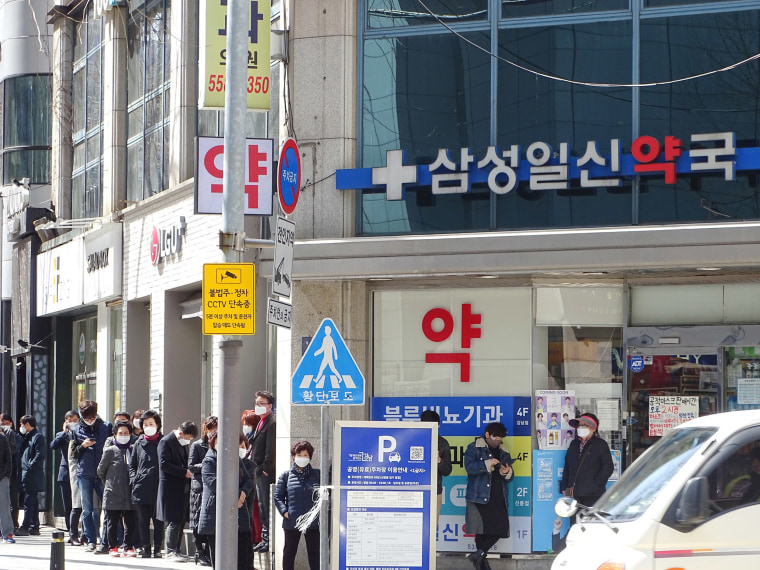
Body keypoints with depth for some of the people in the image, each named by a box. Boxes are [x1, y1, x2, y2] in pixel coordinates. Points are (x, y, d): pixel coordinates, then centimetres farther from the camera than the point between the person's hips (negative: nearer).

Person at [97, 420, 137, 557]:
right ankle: (113, 547, 12)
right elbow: (100, 471, 9)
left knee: (130, 522, 2)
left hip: (129, 494, 2)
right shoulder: (110, 451, -1)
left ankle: (129, 547, 8)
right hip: (113, 494, -2)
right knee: (113, 521, 5)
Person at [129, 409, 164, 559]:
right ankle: (146, 548, 9)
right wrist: (134, 479, 3)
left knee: (158, 520, 1)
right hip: (141, 488, 3)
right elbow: (132, 465, 18)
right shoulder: (139, 443, 13)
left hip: (158, 488, -3)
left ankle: (157, 548, 6)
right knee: (143, 520, 4)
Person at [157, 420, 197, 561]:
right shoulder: (166, 442, -9)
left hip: (183, 487, 8)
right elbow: (164, 465, -17)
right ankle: (171, 551, -2)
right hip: (171, 487, -8)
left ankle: (176, 550, 12)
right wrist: (184, 472, -18)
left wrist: (189, 472, 5)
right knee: (174, 521, -7)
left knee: (181, 520, 7)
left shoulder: (184, 443, 16)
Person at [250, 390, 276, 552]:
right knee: (262, 507, 14)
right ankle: (265, 539, 20)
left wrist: (265, 469, -18)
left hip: (266, 473, -10)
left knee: (267, 507, -8)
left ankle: (270, 541, -6)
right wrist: (255, 469, 13)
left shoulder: (272, 423, -14)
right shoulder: (261, 422, 17)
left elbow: (271, 448, -18)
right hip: (259, 472, 10)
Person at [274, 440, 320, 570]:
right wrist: (284, 511, -9)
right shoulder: (286, 475, 6)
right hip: (292, 522, 0)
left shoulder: (317, 474, 8)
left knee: (314, 554, 5)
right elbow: (278, 496, 4)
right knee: (289, 552, 8)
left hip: (313, 522, 0)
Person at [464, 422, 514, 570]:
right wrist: (488, 464, -23)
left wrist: (507, 472, -4)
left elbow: (510, 477, 19)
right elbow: (469, 467, -12)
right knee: (482, 528, -8)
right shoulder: (474, 448, 3)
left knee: (501, 526, -6)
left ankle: (479, 554, 3)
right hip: (480, 496, -6)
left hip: (499, 497, 6)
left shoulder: (504, 453, 19)